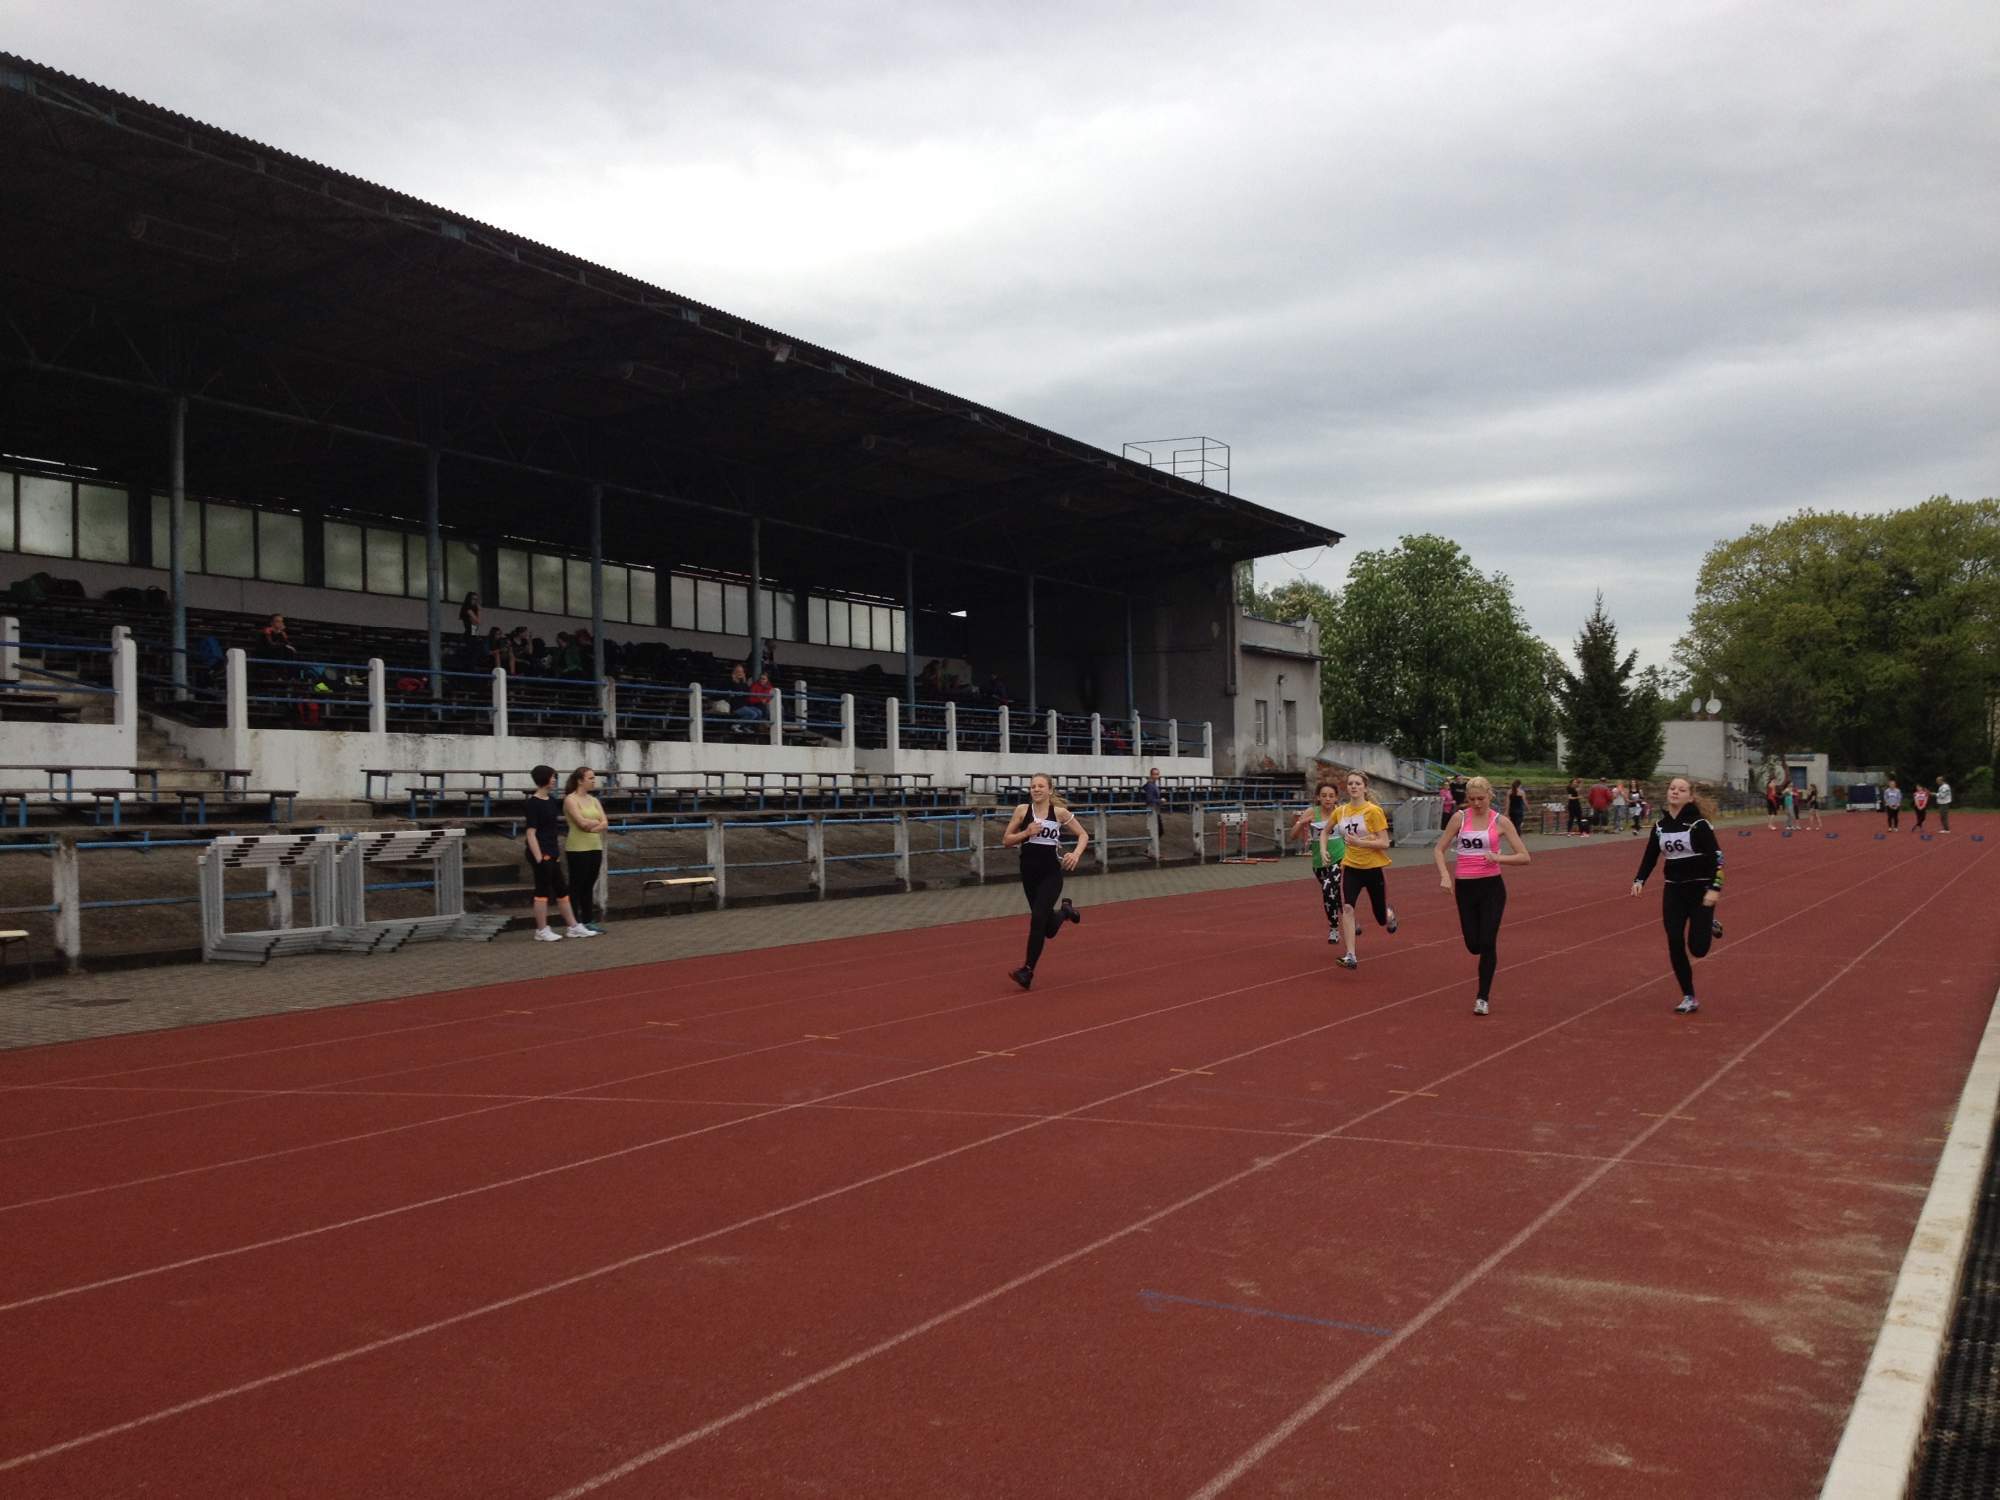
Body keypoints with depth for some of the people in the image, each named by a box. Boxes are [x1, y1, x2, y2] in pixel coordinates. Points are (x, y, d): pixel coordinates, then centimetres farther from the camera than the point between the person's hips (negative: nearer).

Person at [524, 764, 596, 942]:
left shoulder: (550, 802, 12)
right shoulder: (534, 803, -13)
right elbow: (531, 832, -16)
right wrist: (538, 857, -20)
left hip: (552, 854, 9)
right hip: (542, 854, -9)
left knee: (562, 891, 12)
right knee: (543, 892, -1)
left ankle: (574, 927, 17)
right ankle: (542, 931, 8)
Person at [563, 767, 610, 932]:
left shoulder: (593, 800, 13)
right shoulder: (570, 799, -7)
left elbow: (605, 823, 3)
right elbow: (582, 822, -18)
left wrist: (591, 826, -14)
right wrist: (596, 822, -2)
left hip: (595, 847, 7)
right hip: (578, 849, -6)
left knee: (589, 885, 10)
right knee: (576, 886, -2)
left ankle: (588, 920, 16)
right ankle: (575, 923, 1)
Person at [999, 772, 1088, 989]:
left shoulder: (1060, 812, -4)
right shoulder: (1022, 810, -1)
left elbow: (1083, 835, 6)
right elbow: (1006, 841, 2)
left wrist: (1076, 854, -13)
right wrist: (1026, 833, -15)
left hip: (1052, 872, -3)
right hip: (1029, 871, 3)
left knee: (1038, 918, -18)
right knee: (1049, 929, 11)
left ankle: (1028, 970, -9)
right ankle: (1063, 910, 48)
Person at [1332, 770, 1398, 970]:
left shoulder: (1374, 811, -12)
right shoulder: (1340, 811, 1)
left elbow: (1384, 843, -15)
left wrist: (1360, 842, -27)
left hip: (1374, 867, -2)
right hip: (1351, 866, 2)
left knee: (1382, 920, 11)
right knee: (1347, 908, -22)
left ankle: (1389, 913, 50)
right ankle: (1351, 956, -21)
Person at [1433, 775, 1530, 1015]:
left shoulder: (1501, 822, -3)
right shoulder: (1460, 819, 0)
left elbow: (1524, 857, -4)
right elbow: (1438, 848, 6)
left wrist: (1498, 857, -20)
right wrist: (1445, 875, -8)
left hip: (1491, 887, -2)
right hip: (1465, 887, 2)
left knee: (1487, 943, -8)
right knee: (1473, 945, 3)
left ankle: (1483, 998, 2)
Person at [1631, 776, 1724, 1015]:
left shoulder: (1698, 824, -12)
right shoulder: (1660, 825, 3)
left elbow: (1716, 857, -14)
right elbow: (1650, 857, 11)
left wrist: (1715, 888, -23)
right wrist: (1639, 880, -4)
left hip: (1700, 889, -4)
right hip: (1673, 890, 5)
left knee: (1697, 948, -8)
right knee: (1675, 945, -2)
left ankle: (1709, 926, 28)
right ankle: (1689, 998, 11)